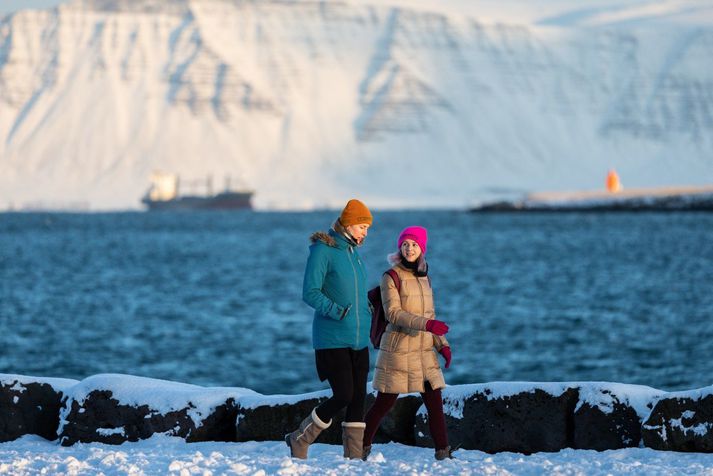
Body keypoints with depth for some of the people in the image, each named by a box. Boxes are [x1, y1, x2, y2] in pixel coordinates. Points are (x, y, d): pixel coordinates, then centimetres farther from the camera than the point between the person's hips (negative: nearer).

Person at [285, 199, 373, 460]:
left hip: (358, 339, 8)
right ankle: (299, 440, 7)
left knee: (358, 397, 4)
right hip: (332, 339, -8)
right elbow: (310, 293, -16)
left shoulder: (352, 251, 14)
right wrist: (337, 312, -24)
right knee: (343, 395, -11)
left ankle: (354, 455, 9)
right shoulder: (323, 250, -11)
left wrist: (368, 318, 15)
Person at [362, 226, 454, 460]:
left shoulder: (424, 278, 12)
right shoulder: (391, 277, -8)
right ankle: (362, 446, 15)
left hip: (423, 349, 6)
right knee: (385, 402, 0)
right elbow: (393, 313, -18)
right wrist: (426, 324, -28)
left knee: (434, 401, -1)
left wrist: (442, 344, 8)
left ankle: (443, 451, 4)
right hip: (398, 348, -6)